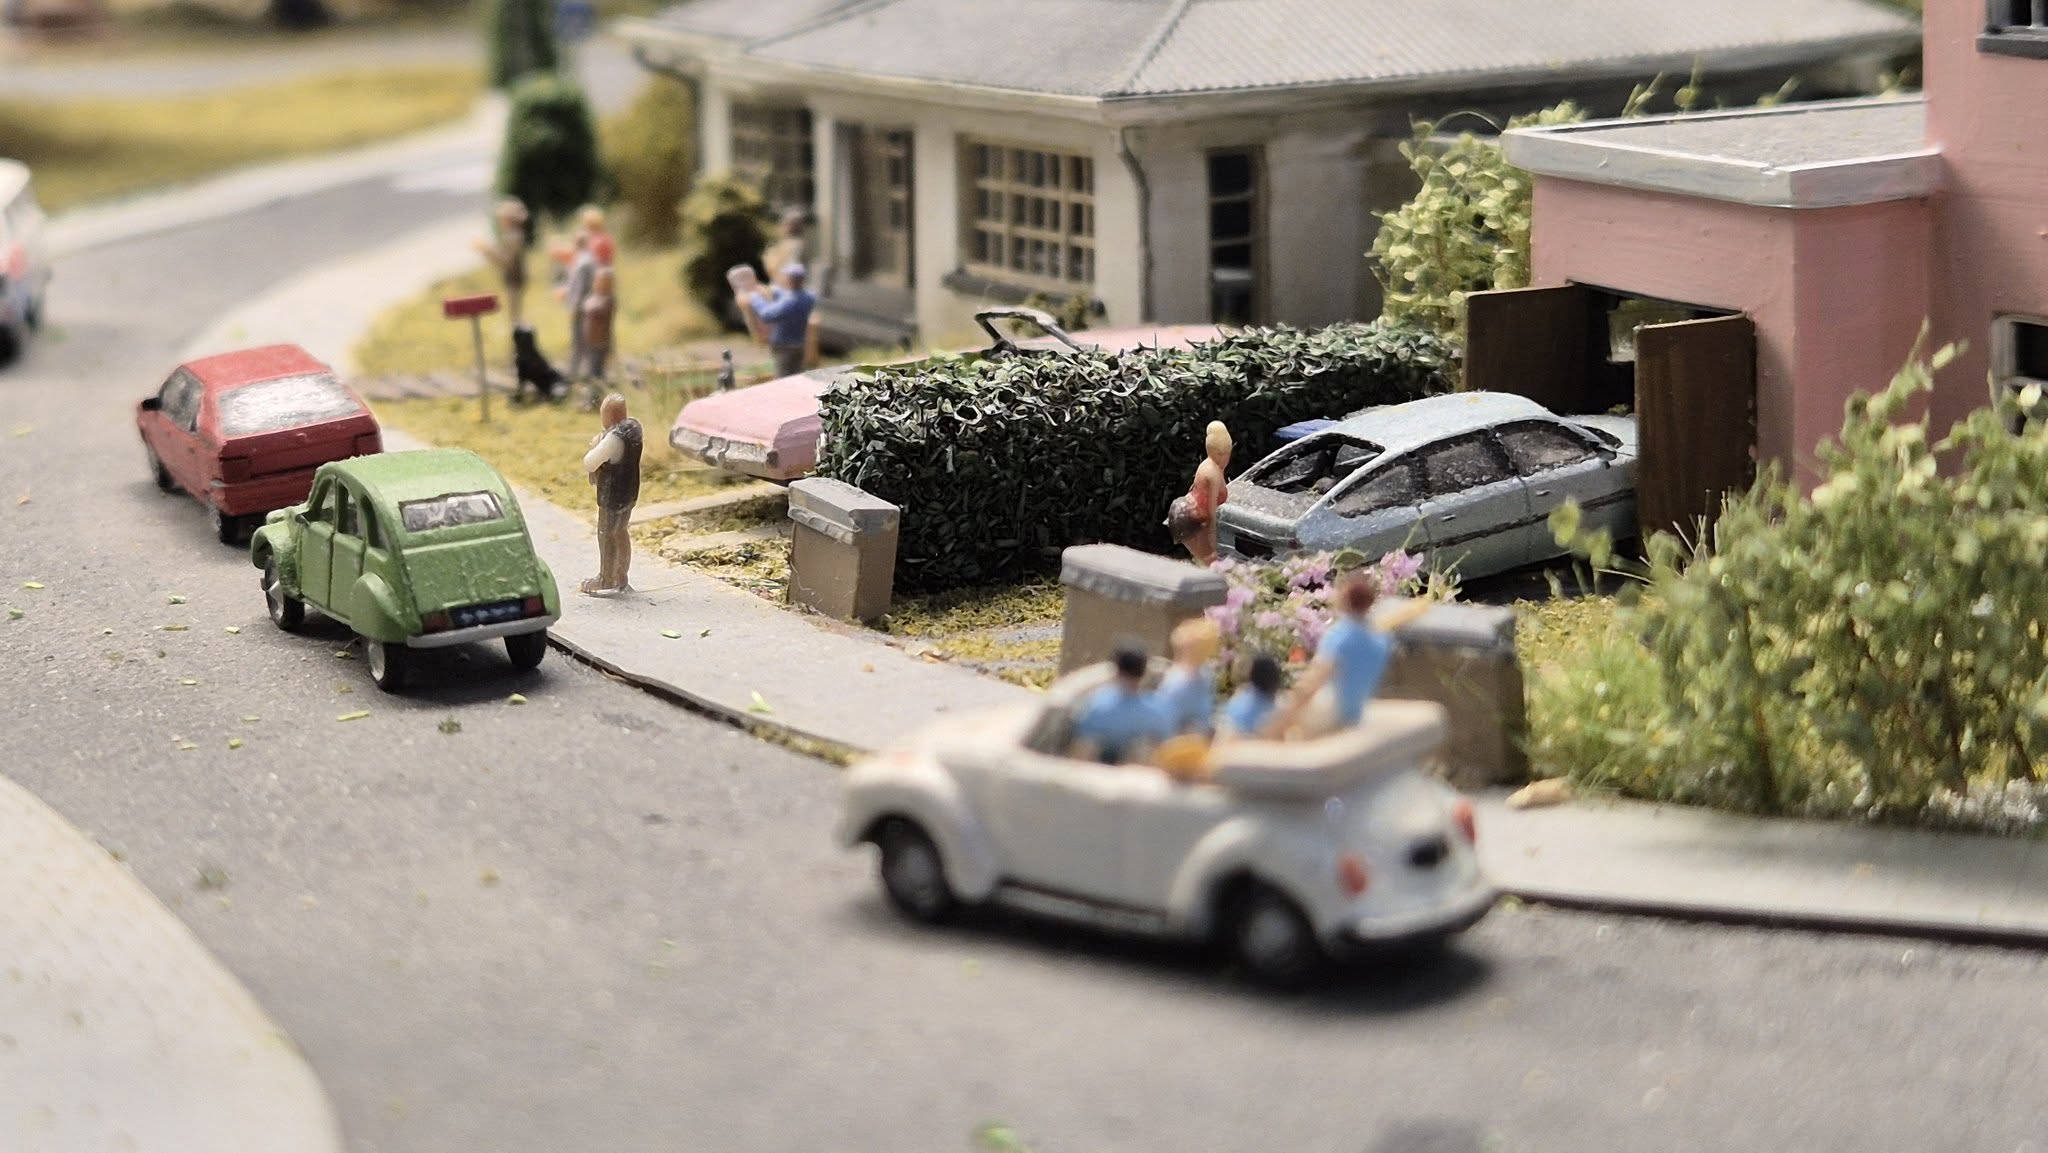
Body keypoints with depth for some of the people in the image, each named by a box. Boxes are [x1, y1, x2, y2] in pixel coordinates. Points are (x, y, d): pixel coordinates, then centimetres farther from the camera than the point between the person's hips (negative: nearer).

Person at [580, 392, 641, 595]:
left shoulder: (614, 438, -29)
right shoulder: (633, 426, -1)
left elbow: (589, 464, -27)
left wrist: (595, 446, -9)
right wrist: (601, 444, -1)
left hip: (613, 495, -9)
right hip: (629, 491, 9)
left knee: (606, 536, 6)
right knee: (620, 533, 21)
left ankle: (606, 582, 17)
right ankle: (621, 580, 30)